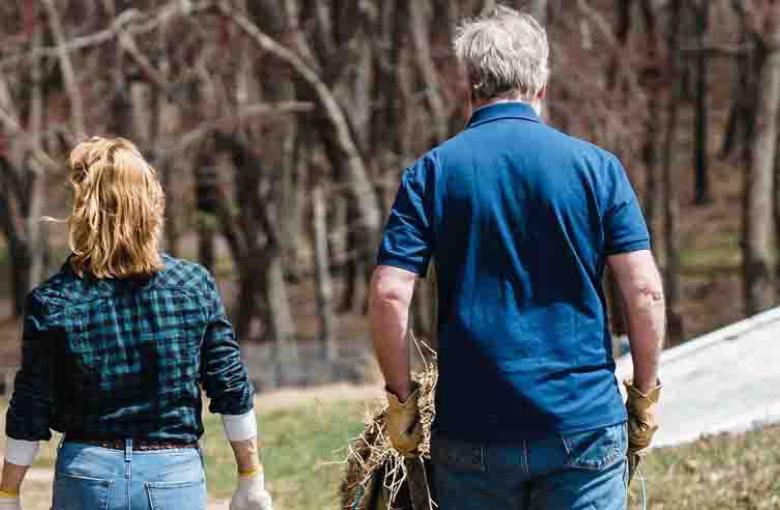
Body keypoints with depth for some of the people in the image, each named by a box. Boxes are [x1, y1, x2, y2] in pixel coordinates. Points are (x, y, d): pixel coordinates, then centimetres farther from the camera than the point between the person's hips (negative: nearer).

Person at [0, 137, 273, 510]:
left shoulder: (52, 301, -5)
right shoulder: (195, 285, -1)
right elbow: (231, 390, 2)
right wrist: (251, 480, 12)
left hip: (88, 473, 0)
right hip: (176, 475, 1)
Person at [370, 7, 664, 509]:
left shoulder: (433, 172, 1)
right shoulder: (596, 166, 1)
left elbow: (389, 296, -7)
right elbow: (645, 291, -4)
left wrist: (402, 399, 3)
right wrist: (645, 396, 6)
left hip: (471, 429, 1)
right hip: (585, 422, 0)